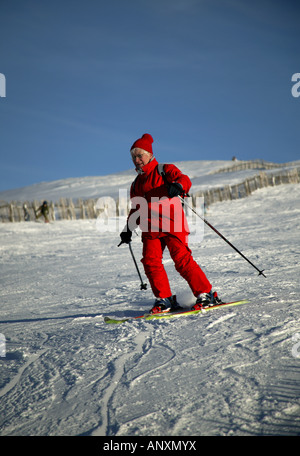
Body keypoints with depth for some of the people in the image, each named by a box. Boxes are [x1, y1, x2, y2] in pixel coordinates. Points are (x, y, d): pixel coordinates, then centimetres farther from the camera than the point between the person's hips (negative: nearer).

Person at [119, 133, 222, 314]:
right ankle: (165, 299, -2)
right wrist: (129, 228, 22)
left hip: (172, 224, -6)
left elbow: (184, 179, -13)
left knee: (182, 259, -14)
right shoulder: (136, 184, 23)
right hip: (150, 229, 6)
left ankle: (206, 294, -5)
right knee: (150, 261, -11)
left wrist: (178, 185, -36)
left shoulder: (164, 170, 5)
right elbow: (136, 209, 31)